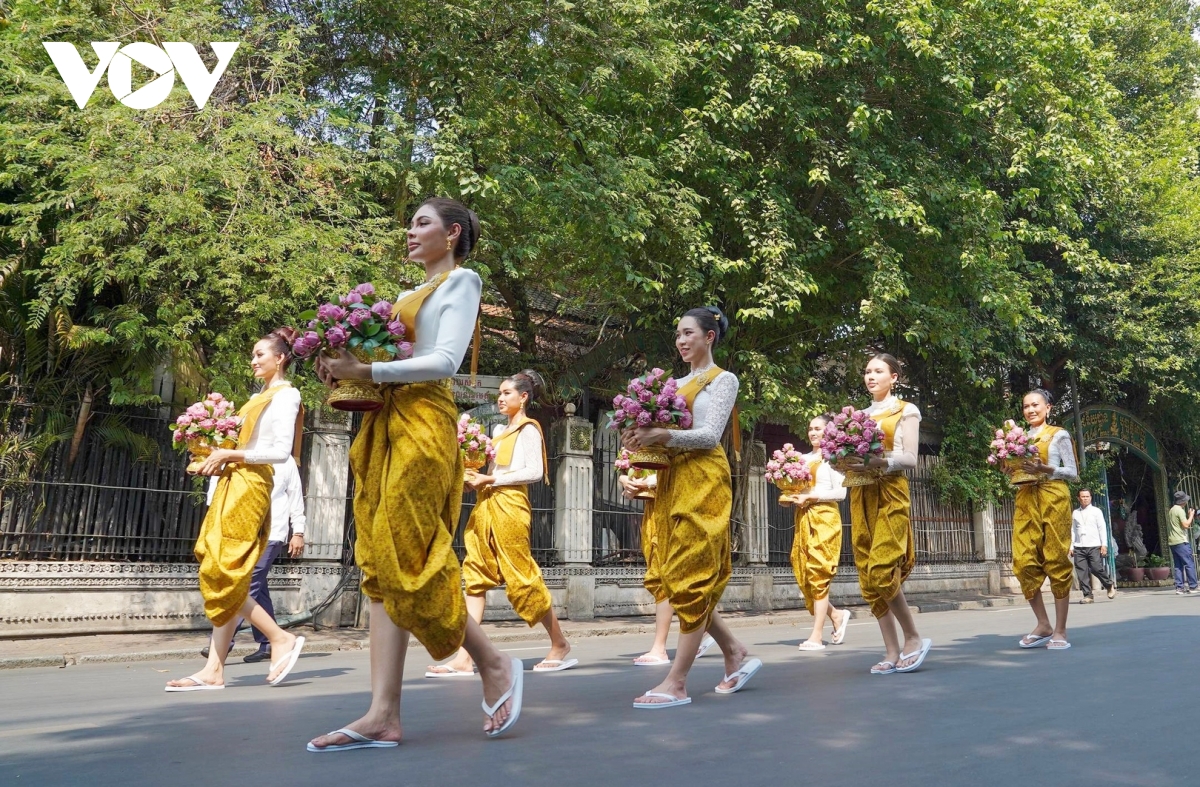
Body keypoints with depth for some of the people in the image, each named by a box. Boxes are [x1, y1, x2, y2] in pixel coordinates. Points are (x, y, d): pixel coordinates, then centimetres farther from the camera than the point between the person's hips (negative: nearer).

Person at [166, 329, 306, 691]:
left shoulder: (285, 395, -4)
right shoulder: (258, 397, 23)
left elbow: (281, 452, -14)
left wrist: (230, 454, -13)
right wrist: (220, 458, 7)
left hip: (250, 485, -9)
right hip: (232, 484, 9)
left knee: (223, 574, -11)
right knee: (228, 578, 4)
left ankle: (282, 639, -1)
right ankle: (214, 670, 4)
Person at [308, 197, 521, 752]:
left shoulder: (460, 281, 3)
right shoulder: (408, 295, 26)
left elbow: (445, 361, -10)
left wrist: (366, 370, -15)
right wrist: (346, 373, 2)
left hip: (423, 420, -8)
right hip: (385, 422, 8)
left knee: (405, 557, -14)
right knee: (381, 563, -1)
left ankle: (494, 665, 4)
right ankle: (383, 715, -2)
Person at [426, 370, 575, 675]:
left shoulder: (528, 429, 0)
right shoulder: (499, 430, 22)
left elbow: (535, 472, -11)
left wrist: (489, 479, -14)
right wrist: (476, 477, 3)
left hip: (509, 504, -8)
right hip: (485, 505, 8)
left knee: (522, 576, -4)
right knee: (477, 578, 0)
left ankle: (559, 644, 11)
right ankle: (464, 658, -3)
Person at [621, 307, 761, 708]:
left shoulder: (723, 380, 1)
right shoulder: (677, 383, 20)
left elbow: (710, 435, -11)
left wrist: (661, 435, -22)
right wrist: (643, 436, -4)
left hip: (703, 480, -8)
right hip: (672, 479, 8)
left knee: (690, 577, -9)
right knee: (675, 577, 6)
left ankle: (676, 683, -8)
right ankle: (736, 655, 19)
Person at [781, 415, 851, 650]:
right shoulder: (804, 458, 15)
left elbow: (840, 492, -8)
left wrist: (810, 497, -16)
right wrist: (792, 498, -2)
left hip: (824, 518, -6)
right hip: (803, 519, 6)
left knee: (818, 574, -7)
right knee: (803, 573, 4)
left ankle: (817, 636, -4)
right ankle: (836, 616, 24)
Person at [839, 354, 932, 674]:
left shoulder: (906, 410, 4)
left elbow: (910, 458, -5)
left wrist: (877, 462, -22)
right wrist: (847, 461, -5)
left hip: (890, 493, -5)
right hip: (861, 495, 6)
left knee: (881, 571, -17)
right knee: (868, 575, 0)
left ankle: (913, 638, 1)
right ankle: (893, 652, 5)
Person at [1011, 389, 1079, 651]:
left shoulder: (1059, 435, 5)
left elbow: (1072, 472, 0)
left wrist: (1045, 469, -15)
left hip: (1053, 498, -4)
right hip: (1026, 500, 4)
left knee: (1056, 561, -5)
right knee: (1024, 562, -6)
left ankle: (1060, 631, 0)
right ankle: (1043, 624, 6)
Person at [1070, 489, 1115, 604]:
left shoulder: (1096, 511, 6)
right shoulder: (1075, 513, 13)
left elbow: (1102, 528, 2)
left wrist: (1104, 545, -6)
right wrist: (1071, 547, 9)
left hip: (1094, 546, -3)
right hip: (1079, 547, 3)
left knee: (1097, 569, -8)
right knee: (1082, 572, -2)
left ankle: (1110, 585, 20)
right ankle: (1087, 595, 4)